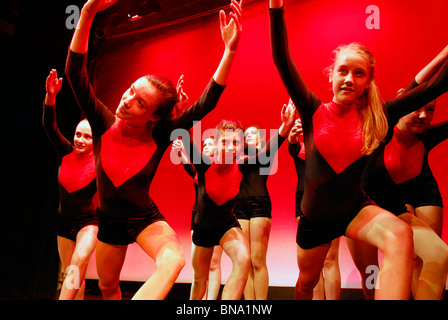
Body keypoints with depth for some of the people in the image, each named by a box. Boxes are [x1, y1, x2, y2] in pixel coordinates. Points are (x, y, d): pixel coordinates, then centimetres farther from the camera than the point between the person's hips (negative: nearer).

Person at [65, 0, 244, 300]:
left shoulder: (160, 135, -22)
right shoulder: (104, 123, -18)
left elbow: (206, 103, -30)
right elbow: (75, 73, -27)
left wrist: (230, 50, -39)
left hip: (145, 218, -2)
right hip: (109, 219, 3)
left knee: (174, 261, -35)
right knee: (108, 287, 23)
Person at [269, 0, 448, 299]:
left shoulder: (374, 117, -7)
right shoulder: (314, 112, -11)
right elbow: (282, 60, -19)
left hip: (355, 208, 0)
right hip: (315, 216, 0)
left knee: (400, 235, -33)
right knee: (307, 281, 20)